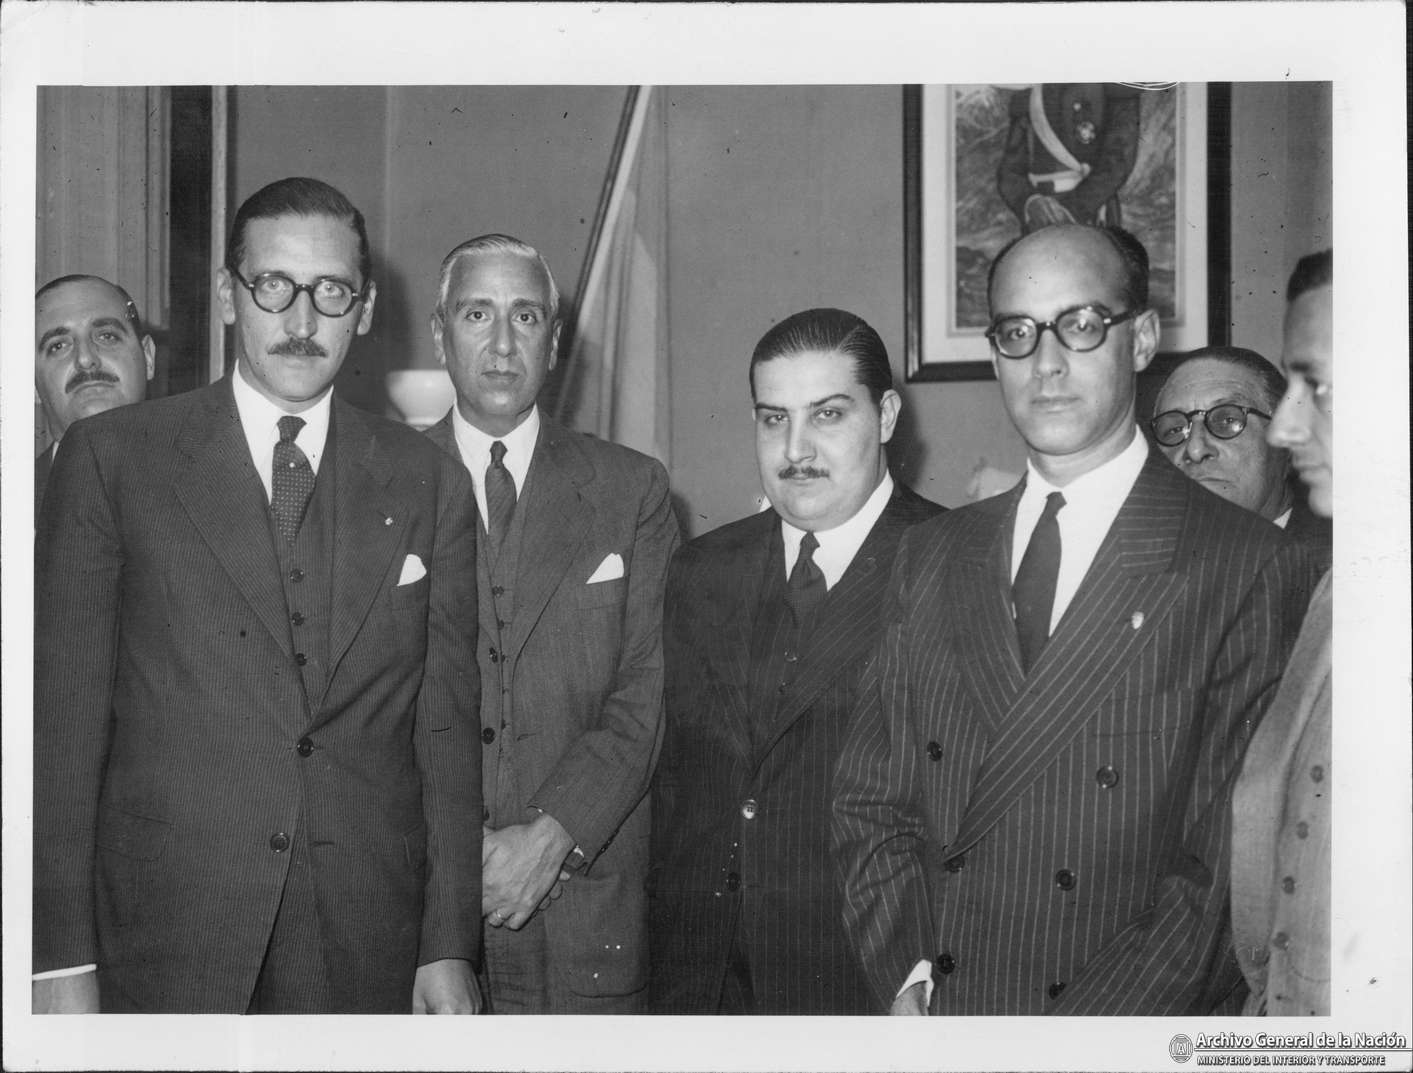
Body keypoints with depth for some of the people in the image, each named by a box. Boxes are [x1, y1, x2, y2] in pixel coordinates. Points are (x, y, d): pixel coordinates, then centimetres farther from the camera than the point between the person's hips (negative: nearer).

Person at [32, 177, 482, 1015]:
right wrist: (60, 960, -7)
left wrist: (450, 946, 1)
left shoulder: (429, 484, 6)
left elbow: (447, 730, 5)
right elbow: (63, 713, -2)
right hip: (161, 950, -1)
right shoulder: (113, 458, 1)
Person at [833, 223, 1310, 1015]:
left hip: (1121, 1032, -3)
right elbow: (872, 802, 8)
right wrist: (909, 983, -5)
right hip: (931, 1012, 3)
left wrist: (1075, 1039, -15)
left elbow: (1228, 861, -9)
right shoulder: (931, 556, 8)